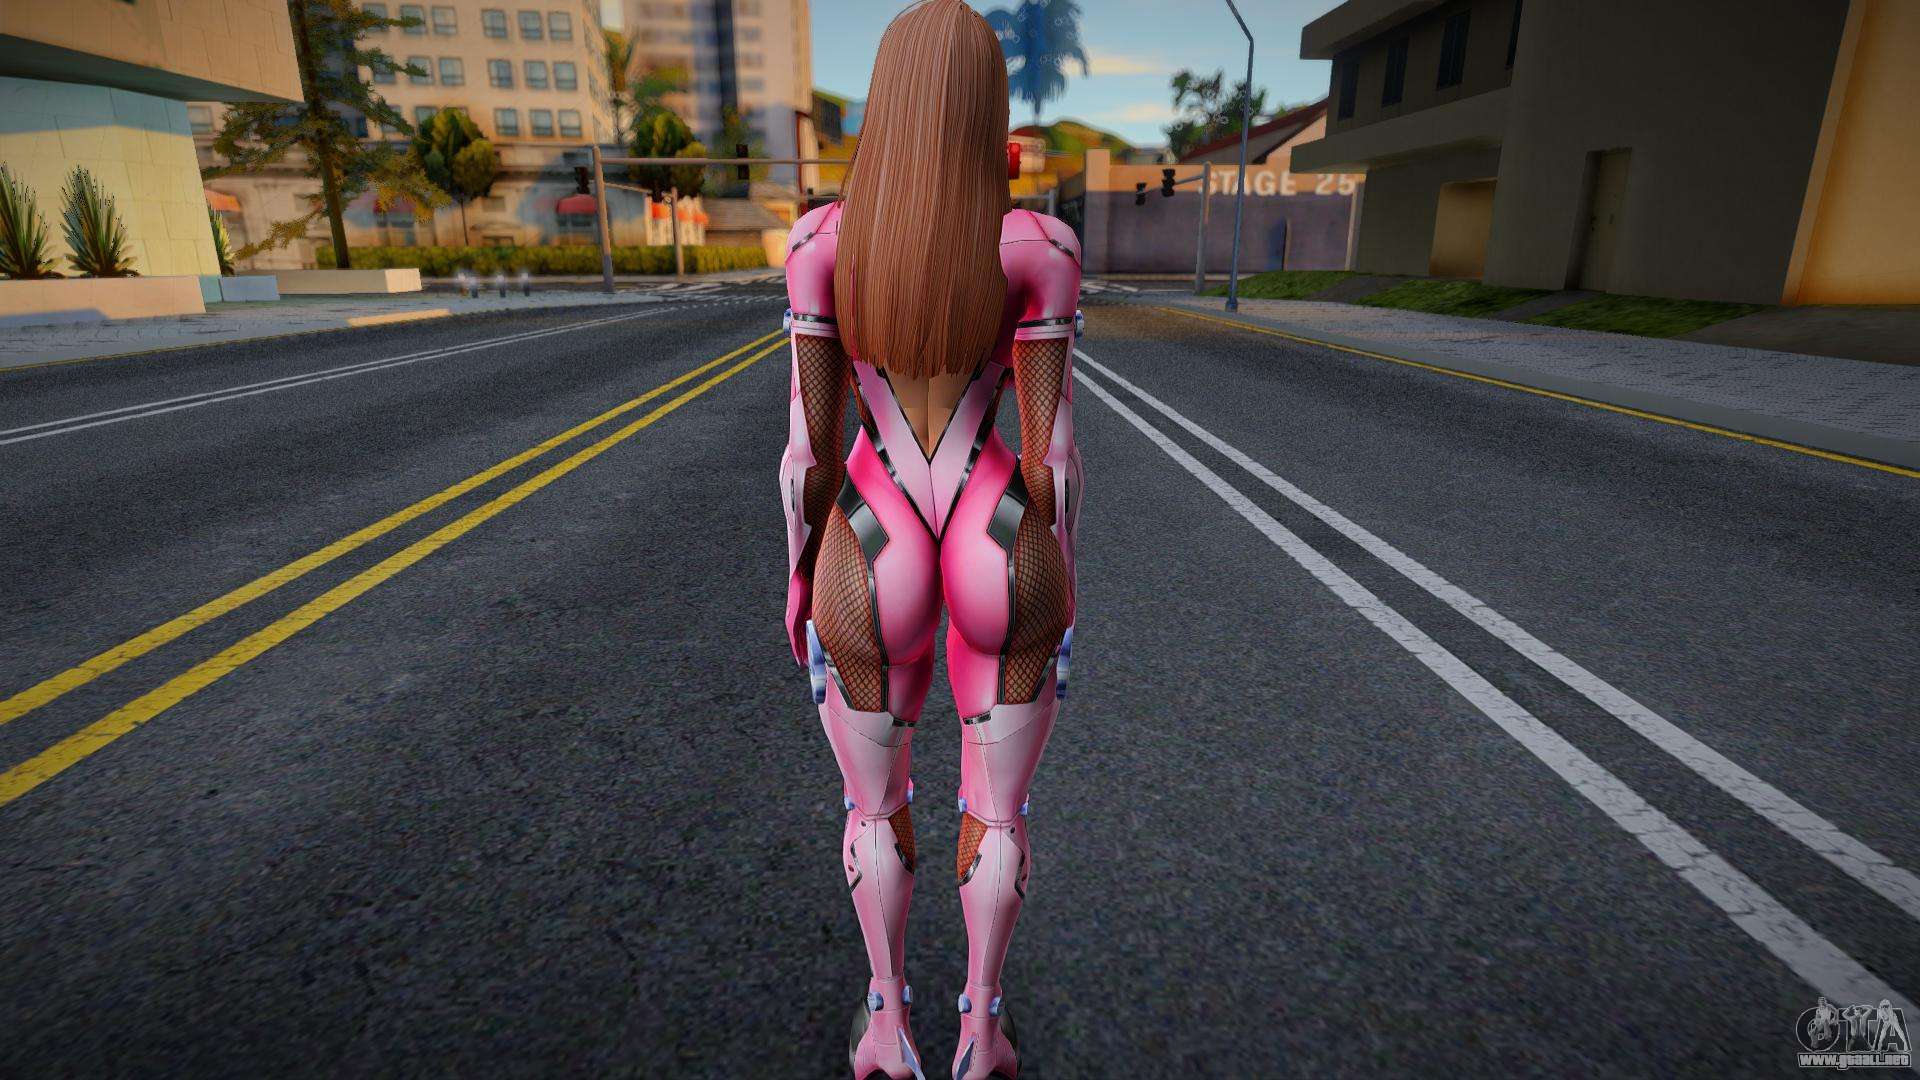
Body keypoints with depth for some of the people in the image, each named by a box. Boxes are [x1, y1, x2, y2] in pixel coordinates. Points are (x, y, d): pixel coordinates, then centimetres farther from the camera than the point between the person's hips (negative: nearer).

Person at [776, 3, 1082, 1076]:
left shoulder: (821, 239, -5)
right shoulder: (1042, 245, -7)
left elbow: (809, 440, -3)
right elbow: (1051, 444, -6)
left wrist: (800, 575, 10)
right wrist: (1061, 582, 6)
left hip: (873, 568, 1)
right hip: (1003, 562, 0)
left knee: (877, 807, 23)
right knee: (999, 811, 20)